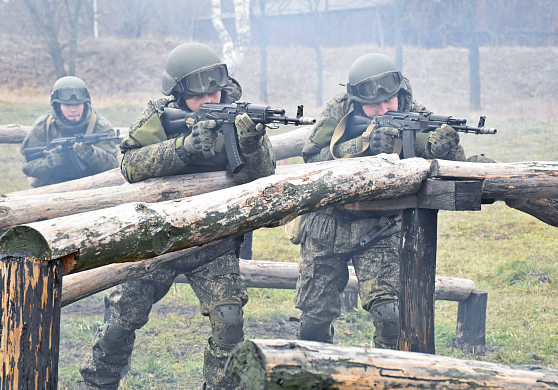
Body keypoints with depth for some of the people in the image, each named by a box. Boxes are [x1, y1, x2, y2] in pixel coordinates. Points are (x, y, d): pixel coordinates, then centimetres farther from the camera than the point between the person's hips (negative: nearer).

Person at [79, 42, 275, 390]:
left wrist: (251, 142, -38)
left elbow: (261, 173, -16)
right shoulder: (159, 117, -7)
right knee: (124, 316, 4)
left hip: (214, 245, 0)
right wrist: (183, 147, -33)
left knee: (229, 322, -14)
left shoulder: (236, 117, -6)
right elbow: (131, 165, -20)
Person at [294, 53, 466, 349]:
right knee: (314, 319, 6)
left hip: (379, 231, -1)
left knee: (390, 315, -19)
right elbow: (314, 159, -20)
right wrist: (364, 144, -31)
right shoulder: (338, 112, -10)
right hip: (327, 228, 1)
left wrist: (445, 144, -41)